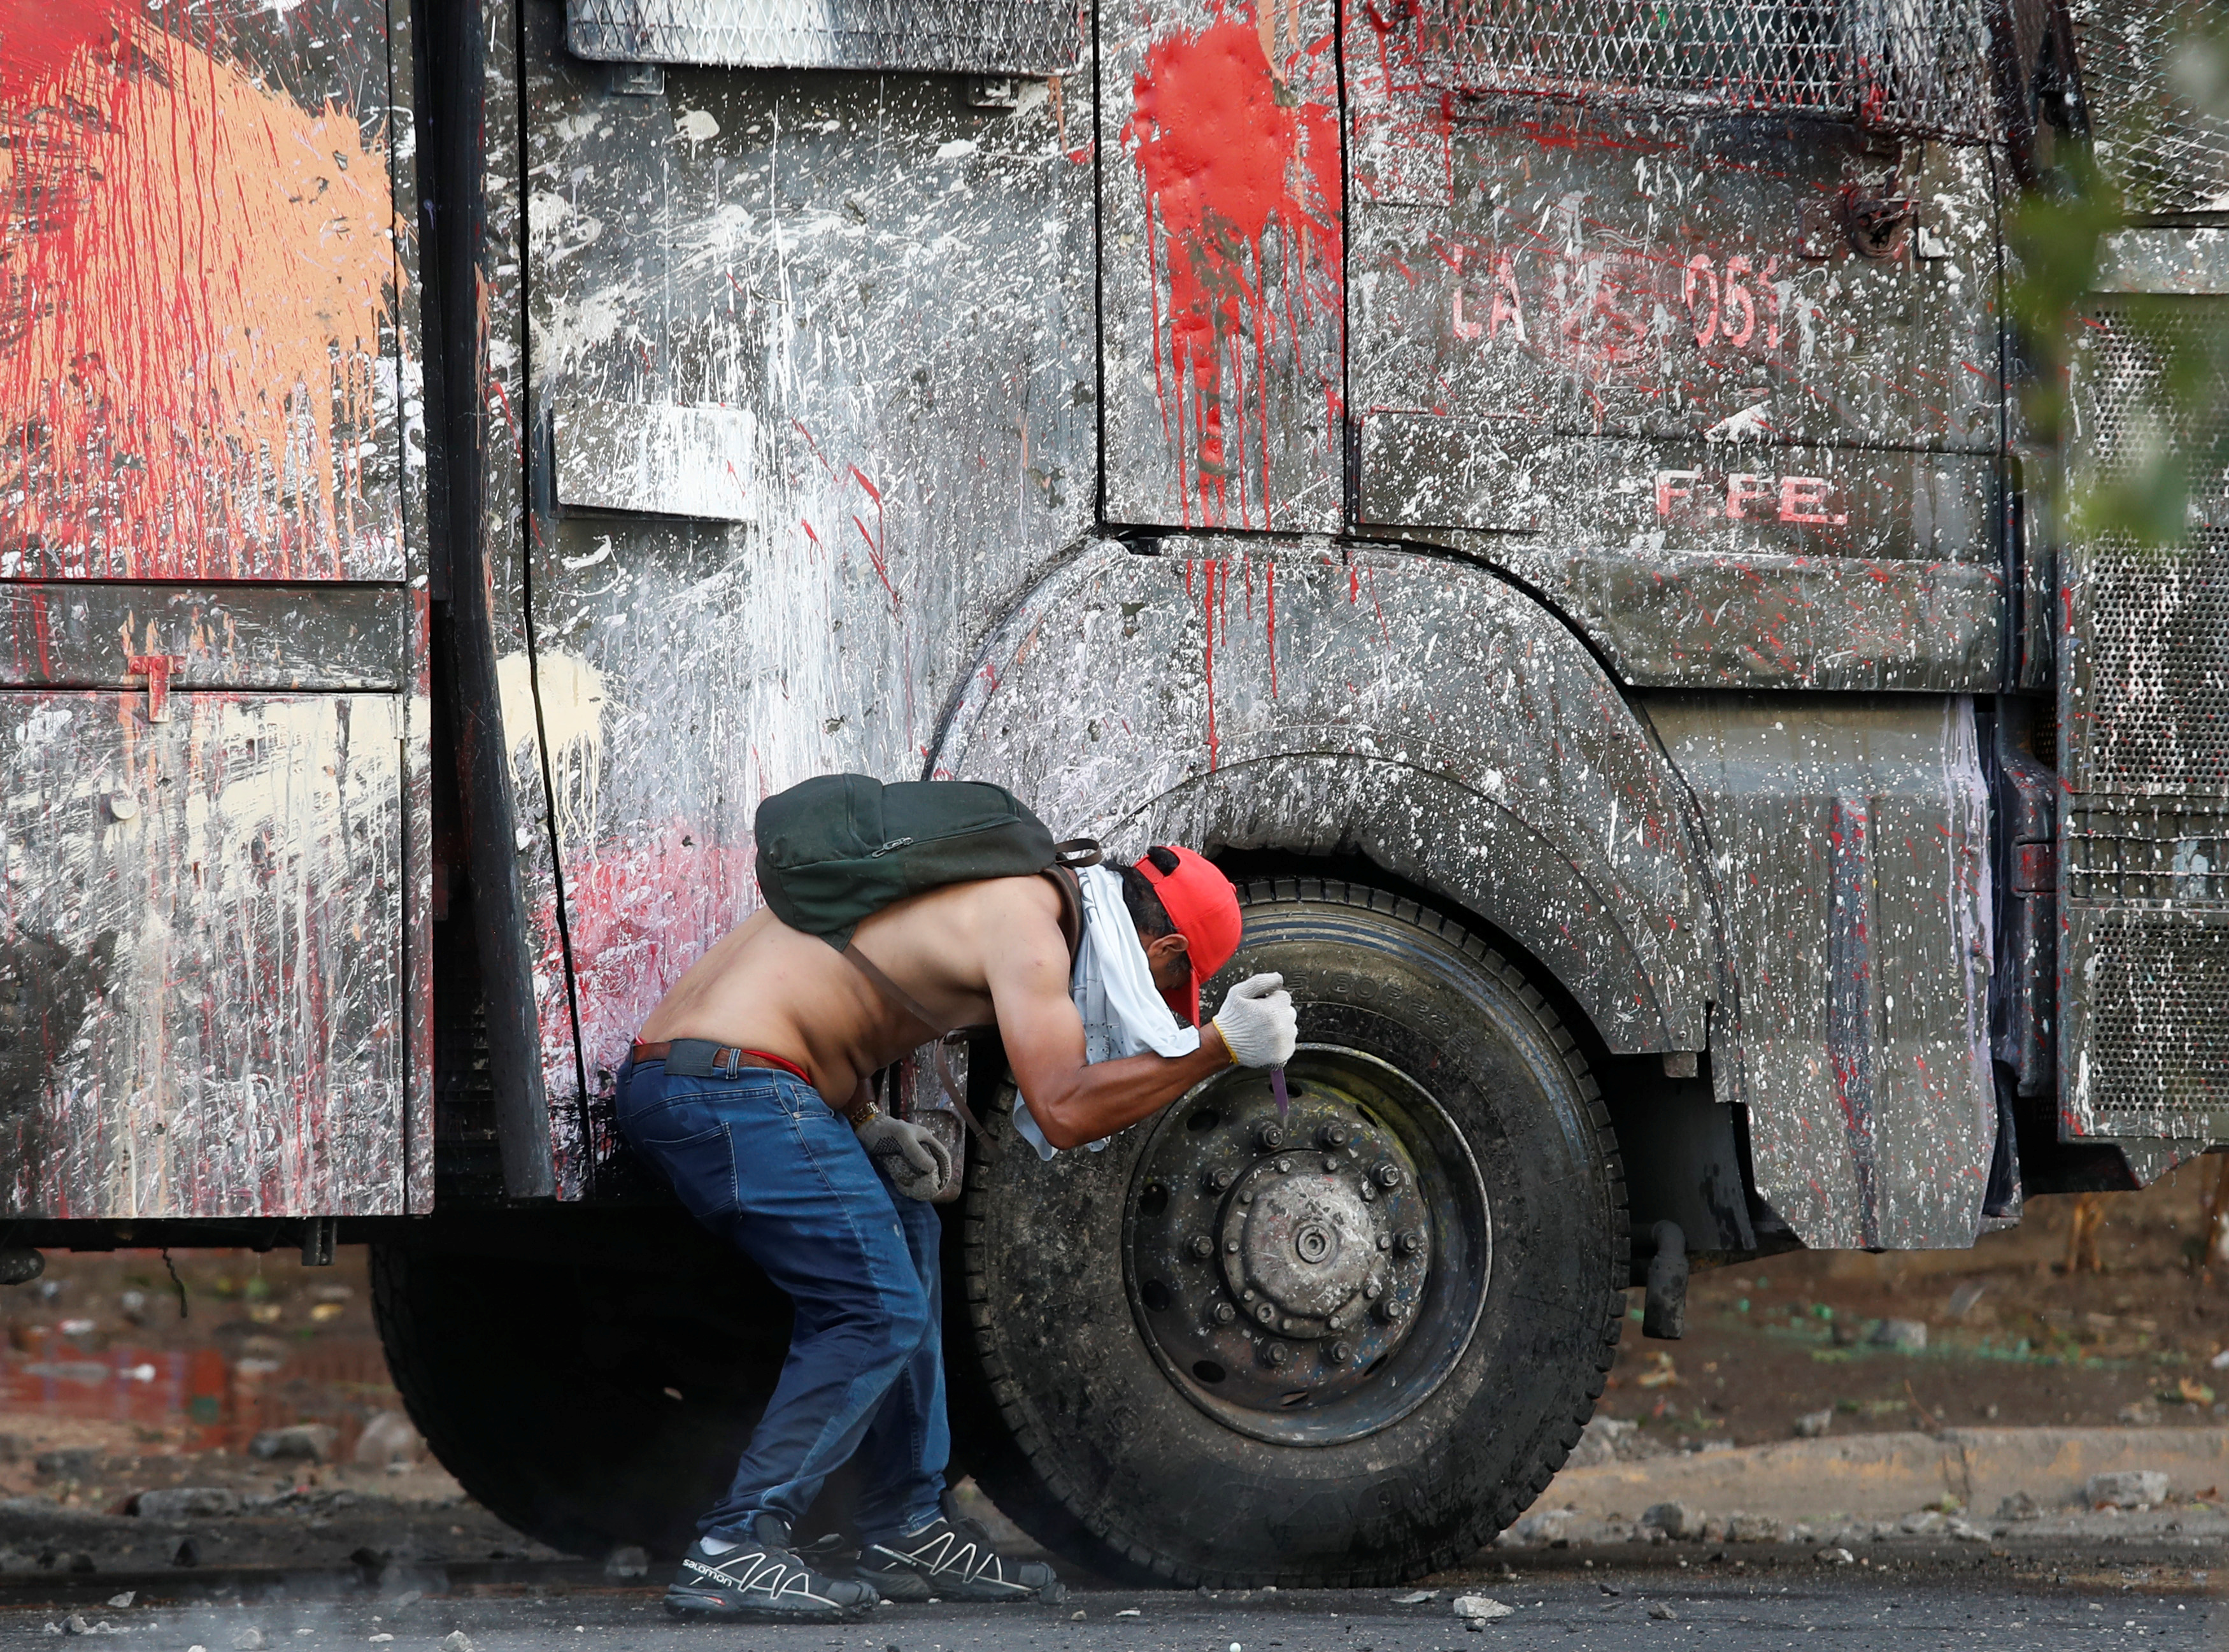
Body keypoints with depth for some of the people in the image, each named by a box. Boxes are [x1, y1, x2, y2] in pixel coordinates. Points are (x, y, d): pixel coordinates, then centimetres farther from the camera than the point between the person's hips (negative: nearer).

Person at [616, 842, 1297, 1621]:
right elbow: (1064, 1110, -17)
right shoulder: (1026, 924, -9)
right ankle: (734, 1553, -11)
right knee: (879, 1313, -7)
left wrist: (865, 1126, 16)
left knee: (905, 1231, 20)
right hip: (734, 1089, -10)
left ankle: (908, 1532, 21)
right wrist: (1216, 1048, -9)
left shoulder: (1002, 880, 21)